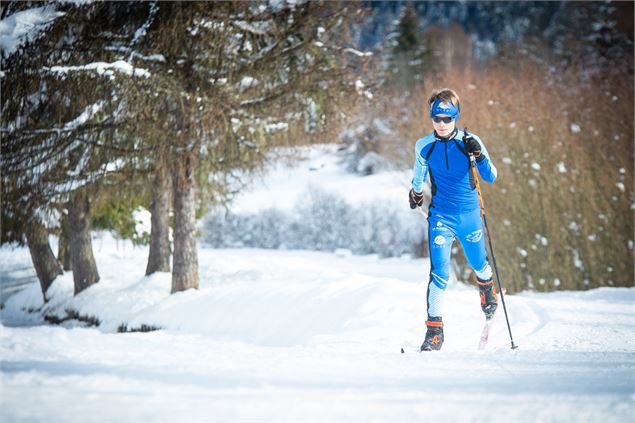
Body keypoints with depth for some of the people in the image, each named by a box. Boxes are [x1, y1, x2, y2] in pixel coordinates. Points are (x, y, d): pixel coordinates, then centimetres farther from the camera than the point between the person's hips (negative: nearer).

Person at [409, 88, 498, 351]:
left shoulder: (469, 142, -8)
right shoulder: (424, 147, -4)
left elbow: (490, 178, -8)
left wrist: (479, 155, -25)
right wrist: (415, 193, 33)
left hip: (469, 214, 0)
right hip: (440, 215, 0)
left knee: (478, 263, 19)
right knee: (439, 272, -14)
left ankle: (487, 289, 55)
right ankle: (434, 330, -13)